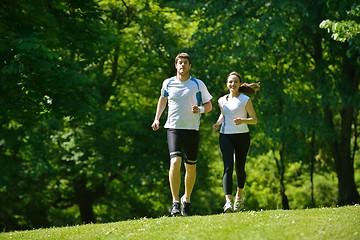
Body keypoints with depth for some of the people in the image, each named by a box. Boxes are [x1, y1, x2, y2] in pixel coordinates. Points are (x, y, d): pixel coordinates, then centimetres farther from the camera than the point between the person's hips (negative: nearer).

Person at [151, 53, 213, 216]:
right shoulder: (168, 83, 6)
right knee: (175, 162, -19)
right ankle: (175, 203, -20)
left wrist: (200, 109, -13)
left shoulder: (198, 84, 2)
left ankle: (186, 200, 26)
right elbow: (163, 98, 26)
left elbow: (209, 105, 8)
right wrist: (157, 118, 19)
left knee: (191, 167, 5)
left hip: (192, 129, 1)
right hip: (173, 128, -1)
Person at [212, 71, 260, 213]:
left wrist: (243, 120, -22)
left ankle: (240, 194, 37)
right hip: (225, 136, 2)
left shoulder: (245, 100, -2)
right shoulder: (222, 100, 9)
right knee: (228, 167, -13)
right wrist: (217, 124, 8)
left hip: (242, 136, -2)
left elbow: (254, 120, -3)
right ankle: (228, 201, -25)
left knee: (240, 167, 8)